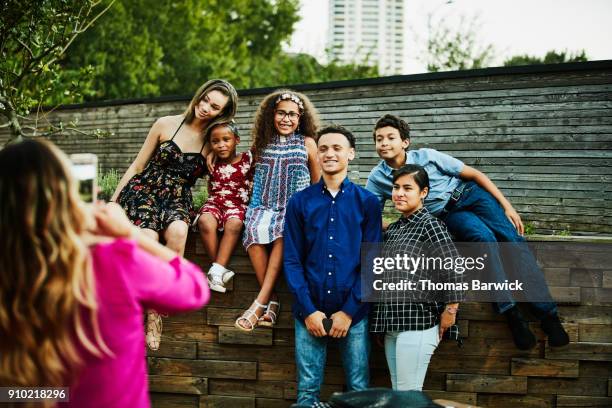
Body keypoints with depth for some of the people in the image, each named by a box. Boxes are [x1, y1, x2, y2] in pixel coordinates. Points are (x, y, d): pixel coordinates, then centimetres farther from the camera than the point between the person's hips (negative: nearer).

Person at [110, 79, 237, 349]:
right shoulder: (165, 125, 4)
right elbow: (137, 166, 9)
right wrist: (113, 200, 5)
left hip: (178, 199, 1)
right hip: (144, 191, -1)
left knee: (178, 231, -36)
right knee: (149, 238, -34)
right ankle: (152, 313, -21)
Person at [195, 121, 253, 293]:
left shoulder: (247, 159, 1)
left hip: (238, 204, -2)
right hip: (214, 203, 2)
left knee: (234, 224, -35)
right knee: (205, 221, -31)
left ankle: (217, 269, -32)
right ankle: (220, 269, -26)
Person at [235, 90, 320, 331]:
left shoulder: (307, 143, 7)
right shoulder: (262, 144, 13)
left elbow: (317, 184, 11)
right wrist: (255, 208, 11)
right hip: (264, 207, 2)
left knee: (283, 231, -36)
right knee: (253, 231, -33)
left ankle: (260, 302, -36)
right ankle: (272, 301, -29)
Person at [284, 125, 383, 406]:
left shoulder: (367, 202, 2)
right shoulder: (300, 202, 5)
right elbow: (292, 261, 2)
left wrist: (349, 311, -8)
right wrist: (308, 310, -7)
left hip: (353, 312, 0)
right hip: (310, 311, 1)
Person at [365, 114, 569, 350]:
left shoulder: (427, 156, -10)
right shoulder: (377, 179, -6)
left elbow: (475, 175, -3)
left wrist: (506, 206, -8)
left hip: (470, 193, 0)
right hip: (447, 214, 0)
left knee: (513, 239, -21)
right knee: (484, 237, -31)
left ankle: (548, 314, -25)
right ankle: (511, 313, -35)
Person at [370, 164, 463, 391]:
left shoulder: (429, 225, -6)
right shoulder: (393, 229, 16)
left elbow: (453, 270, -12)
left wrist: (450, 311, -10)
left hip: (417, 322, -8)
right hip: (392, 323, 8)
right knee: (397, 393, 11)